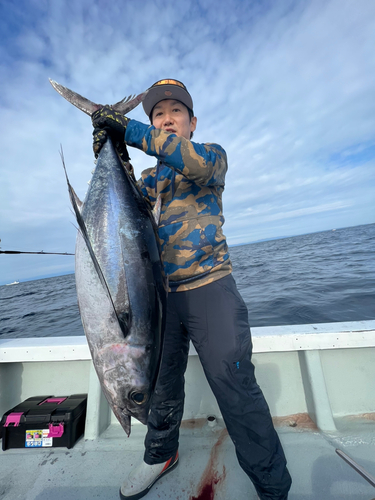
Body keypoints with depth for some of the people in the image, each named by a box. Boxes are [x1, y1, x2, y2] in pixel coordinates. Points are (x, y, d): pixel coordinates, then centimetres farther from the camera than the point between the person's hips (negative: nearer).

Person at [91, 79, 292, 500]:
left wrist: (129, 130, -12)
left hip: (210, 288, -3)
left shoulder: (213, 154, 12)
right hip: (161, 294, 5)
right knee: (161, 383, 18)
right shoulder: (151, 176, 22)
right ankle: (160, 454, 46)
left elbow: (198, 163, -13)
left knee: (236, 388, -2)